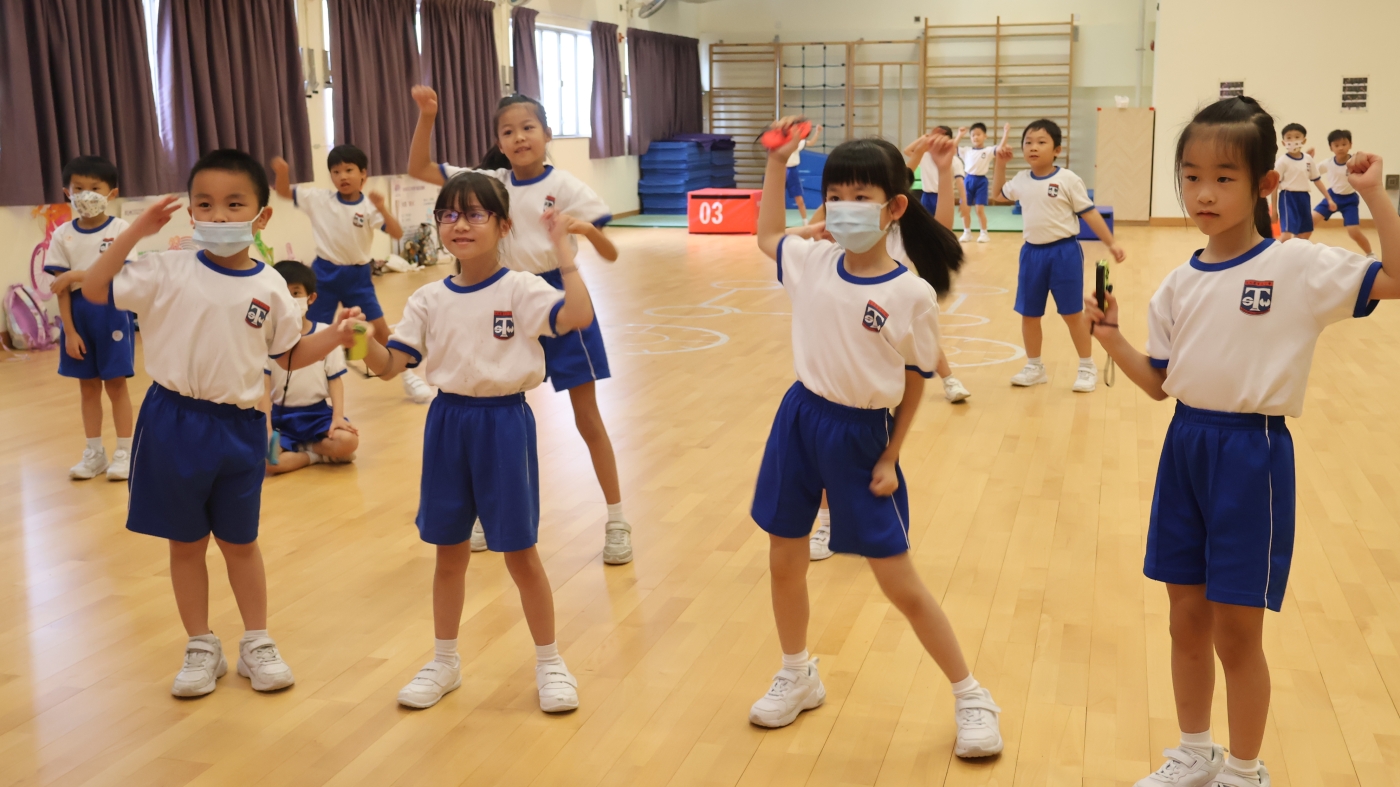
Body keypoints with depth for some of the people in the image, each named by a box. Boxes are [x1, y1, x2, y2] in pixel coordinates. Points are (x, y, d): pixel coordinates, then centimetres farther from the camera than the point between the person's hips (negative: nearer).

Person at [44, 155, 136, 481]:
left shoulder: (120, 229, -6)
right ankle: (94, 452, 20)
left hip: (111, 312, -3)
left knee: (115, 383, 3)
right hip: (79, 315, 3)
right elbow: (62, 288, -1)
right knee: (88, 385, 11)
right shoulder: (63, 235, 0)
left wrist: (77, 275, -24)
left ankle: (124, 451, 12)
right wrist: (69, 331, -7)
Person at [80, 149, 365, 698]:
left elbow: (289, 355, 7)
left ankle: (257, 644, 28)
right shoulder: (167, 271, -7)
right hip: (173, 422, 0)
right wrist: (135, 232, -14)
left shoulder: (269, 288, -2)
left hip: (239, 427, 1)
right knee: (185, 543, 11)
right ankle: (201, 649, 26)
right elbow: (95, 290, -10)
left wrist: (334, 336, -10)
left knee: (240, 541, 14)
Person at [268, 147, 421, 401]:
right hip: (325, 272, 1)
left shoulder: (369, 207, -10)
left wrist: (382, 208, -33)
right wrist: (282, 172, -19)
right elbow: (284, 192, 2)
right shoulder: (319, 198, -4)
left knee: (380, 328, 0)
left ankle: (406, 375, 15)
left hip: (358, 275, -1)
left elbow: (397, 234, -19)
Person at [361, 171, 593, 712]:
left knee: (520, 552, 5)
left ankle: (549, 662, 23)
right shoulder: (429, 300, 2)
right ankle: (445, 661, 31)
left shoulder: (521, 290, -10)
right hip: (447, 422, 4)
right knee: (449, 552, 14)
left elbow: (579, 316, -27)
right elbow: (388, 365, -1)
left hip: (504, 423, -4)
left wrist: (563, 251, -28)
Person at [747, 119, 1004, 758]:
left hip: (863, 436, -4)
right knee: (784, 563, 15)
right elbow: (766, 234, 19)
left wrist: (890, 459, -6)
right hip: (800, 419, 5)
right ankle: (797, 677, 39)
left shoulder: (913, 294, -14)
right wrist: (776, 161, 11)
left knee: (900, 584, 3)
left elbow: (914, 383, -5)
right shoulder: (812, 262, -2)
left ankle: (970, 697, 22)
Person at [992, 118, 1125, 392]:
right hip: (1032, 252, 5)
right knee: (1029, 314, 11)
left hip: (1063, 251, -5)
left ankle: (1088, 368, 15)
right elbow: (998, 192, 26)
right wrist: (1000, 164, 13)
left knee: (1072, 313, 2)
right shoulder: (1021, 180, 5)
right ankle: (1034, 367, 27)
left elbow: (1089, 213, -7)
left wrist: (1111, 242, -10)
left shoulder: (1067, 179, -11)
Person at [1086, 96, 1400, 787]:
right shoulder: (1180, 284, 4)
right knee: (1187, 618, 15)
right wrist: (1111, 337, -6)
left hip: (1252, 453, -5)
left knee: (1236, 632, 5)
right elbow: (1159, 383, 8)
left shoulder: (1298, 267, -10)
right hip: (1185, 446, 5)